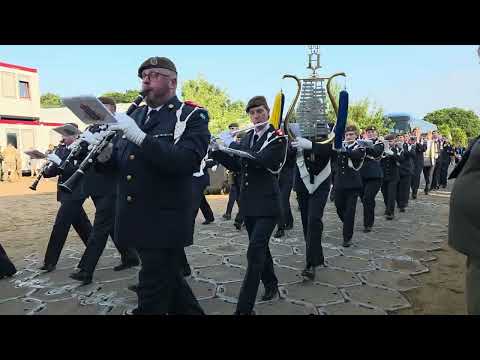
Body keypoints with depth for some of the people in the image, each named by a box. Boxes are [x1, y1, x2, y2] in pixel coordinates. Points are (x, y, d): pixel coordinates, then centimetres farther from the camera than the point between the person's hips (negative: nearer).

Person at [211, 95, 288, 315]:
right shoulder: (247, 137, 12)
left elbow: (261, 160, -22)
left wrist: (232, 144, -18)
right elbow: (237, 166, 10)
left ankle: (244, 308, -7)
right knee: (260, 247, 18)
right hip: (248, 202, 7)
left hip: (266, 202, -6)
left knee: (255, 251, -12)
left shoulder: (277, 136, -7)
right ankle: (271, 284, 40)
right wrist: (218, 151, -4)